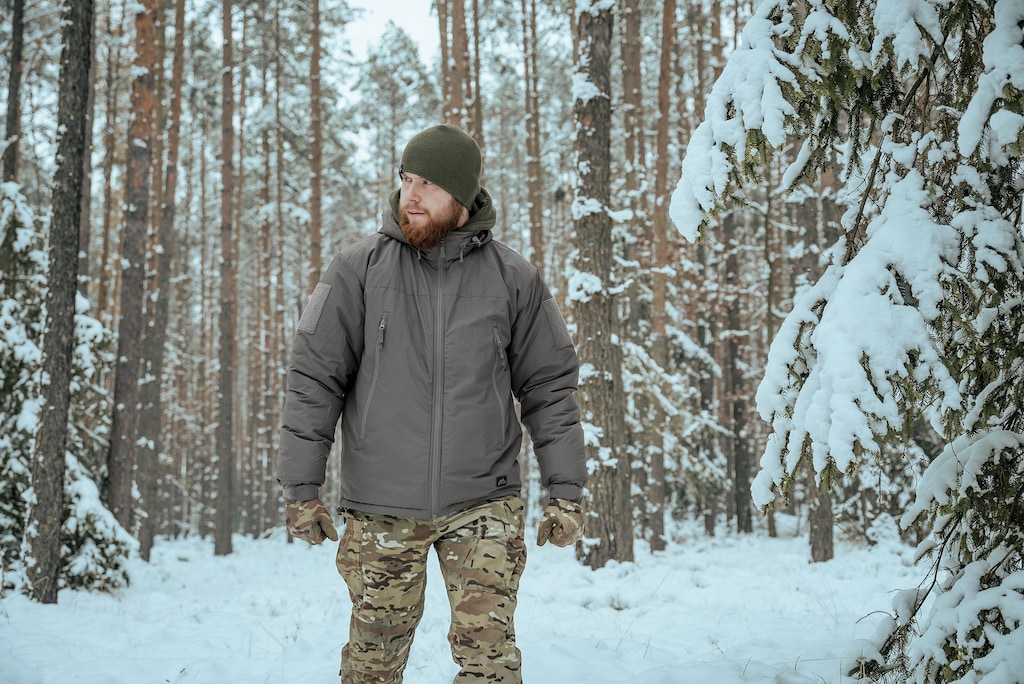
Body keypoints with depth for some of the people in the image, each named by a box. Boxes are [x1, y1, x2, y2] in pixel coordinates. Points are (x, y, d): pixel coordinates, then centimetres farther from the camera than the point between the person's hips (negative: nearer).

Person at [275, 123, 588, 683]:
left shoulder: (513, 278, 2)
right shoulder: (357, 270, -1)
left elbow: (550, 388, 6)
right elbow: (313, 379, 1)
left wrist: (566, 491, 2)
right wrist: (301, 487, -2)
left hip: (483, 502, 0)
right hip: (380, 508, 0)